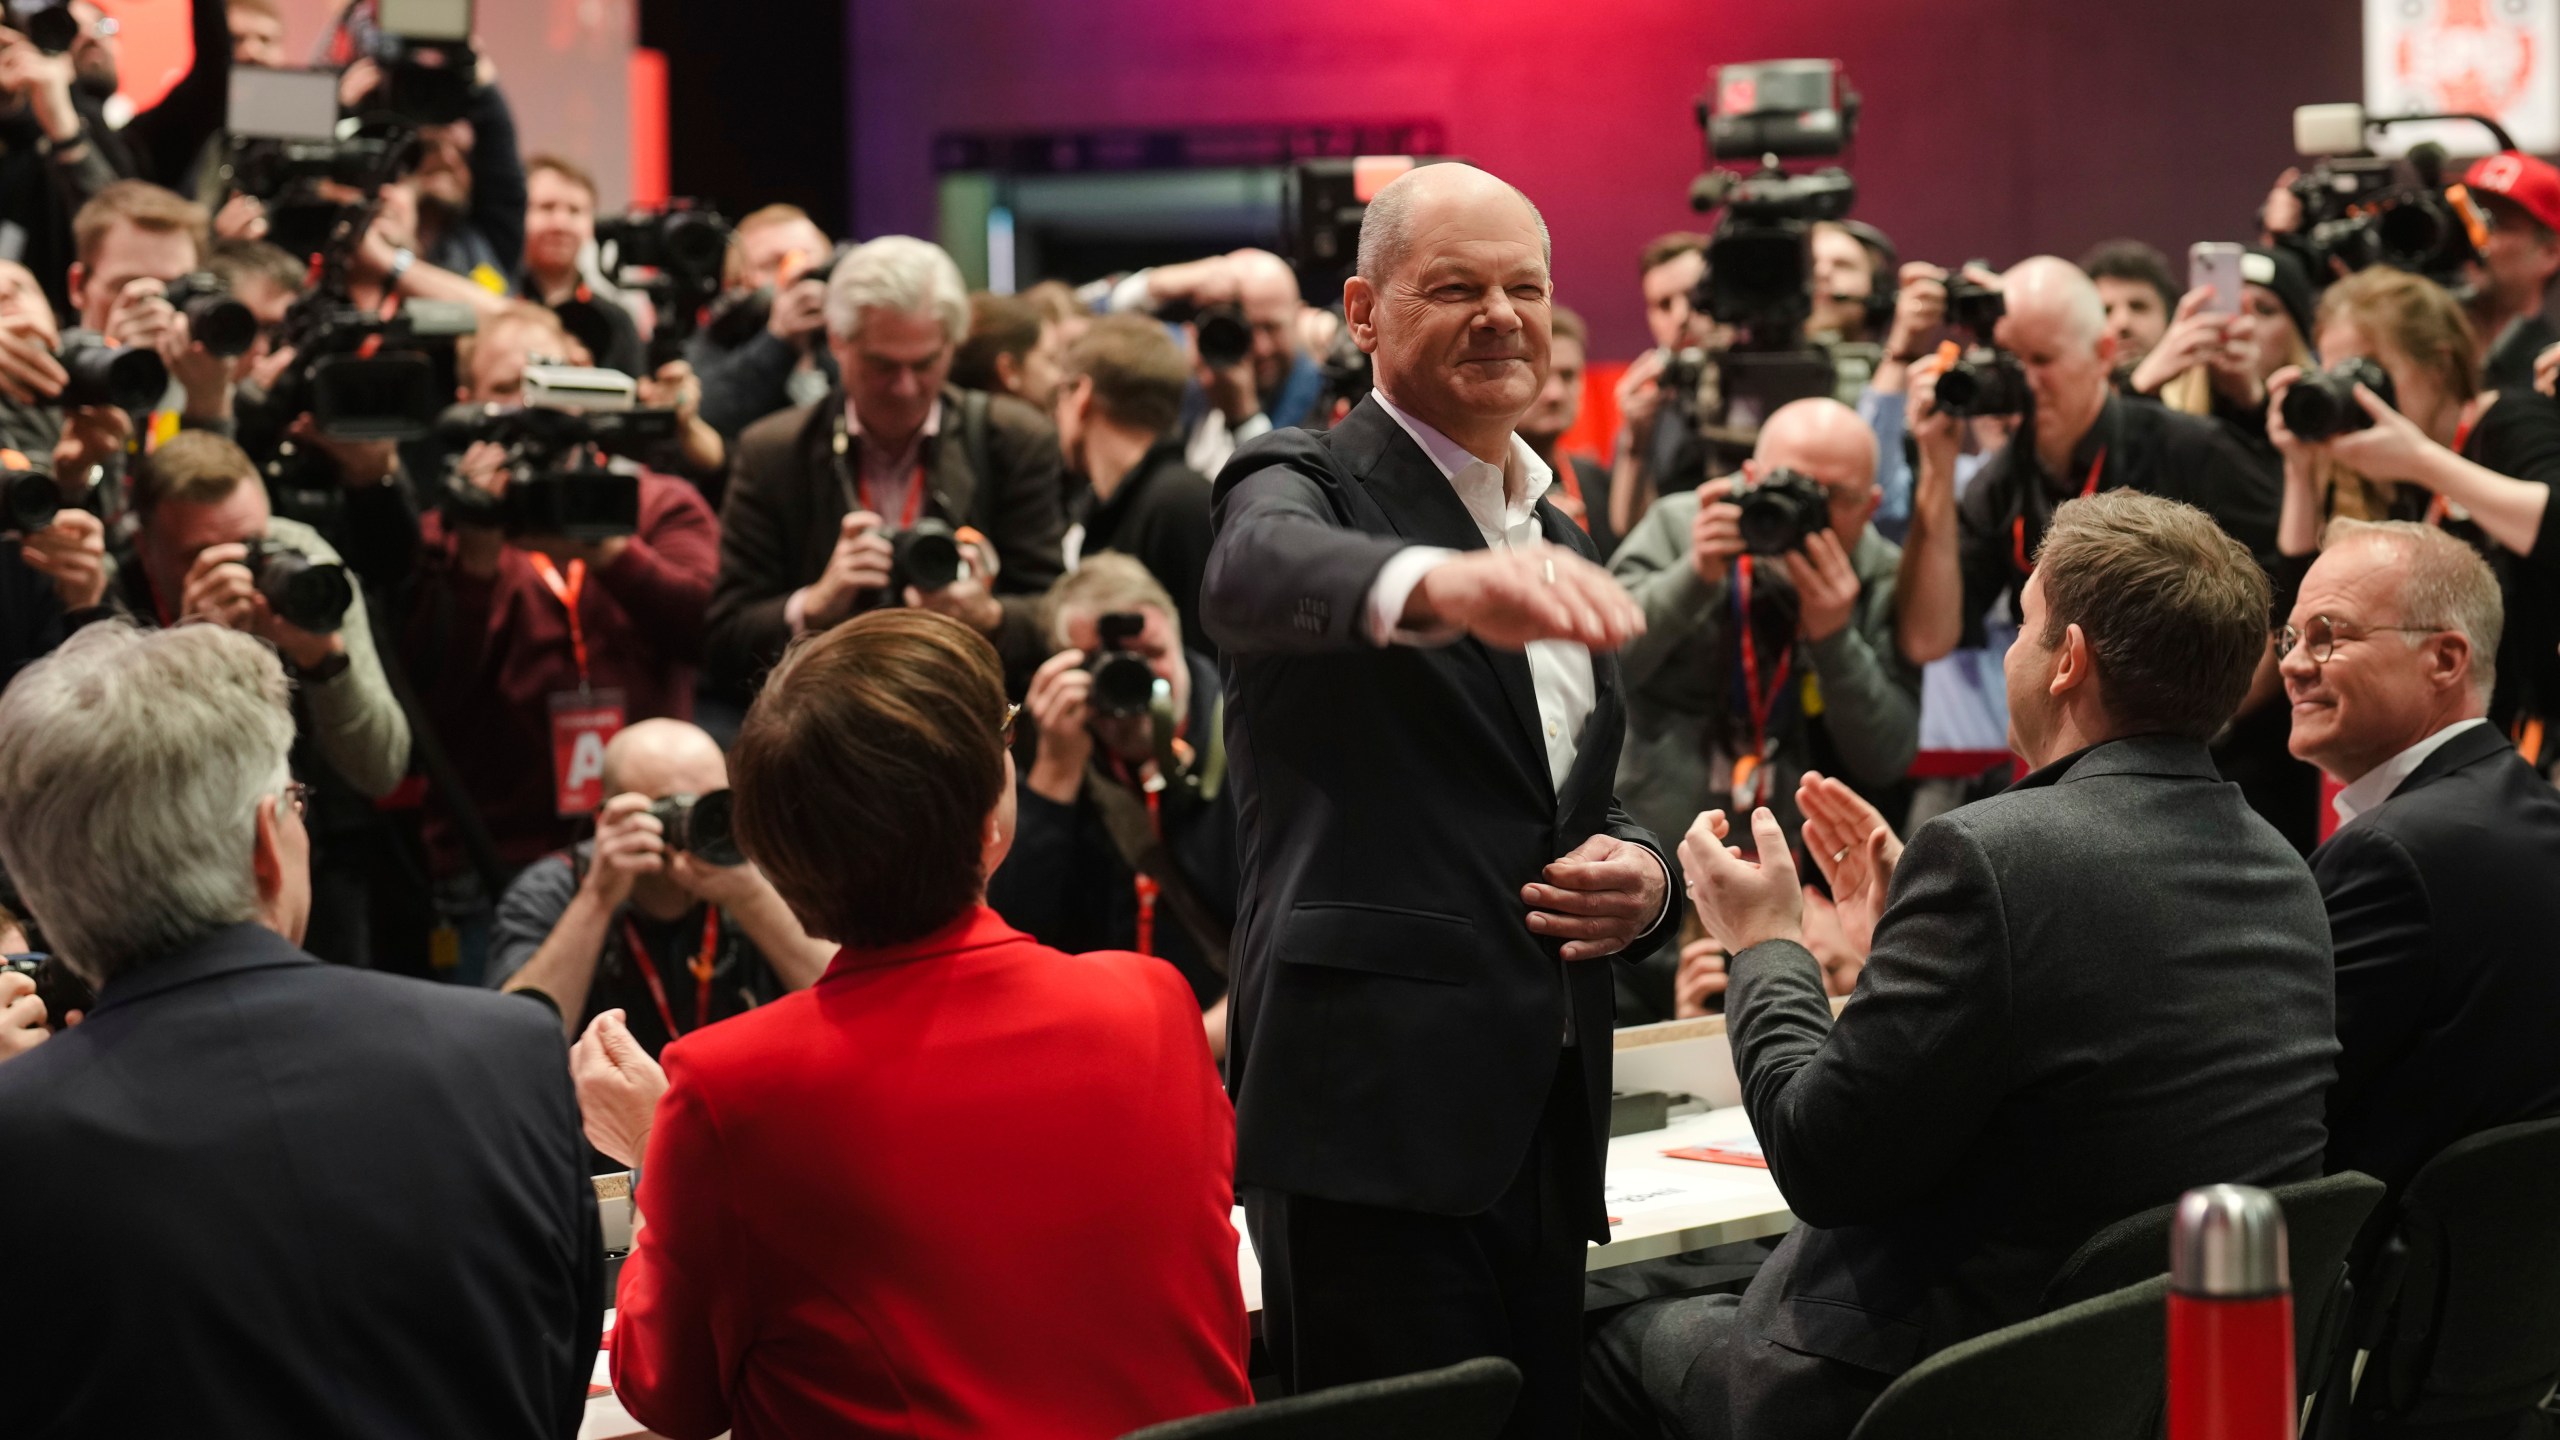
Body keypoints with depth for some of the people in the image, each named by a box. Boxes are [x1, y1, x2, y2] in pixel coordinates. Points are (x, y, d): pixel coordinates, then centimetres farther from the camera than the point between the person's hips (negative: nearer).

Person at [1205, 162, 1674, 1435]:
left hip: (1544, 1123, 8)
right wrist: (1441, 586, -52)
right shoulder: (1307, 486, -3)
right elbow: (1256, 570, -29)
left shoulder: (1561, 542, 20)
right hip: (1373, 1112, -7)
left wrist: (1640, 876, 3)